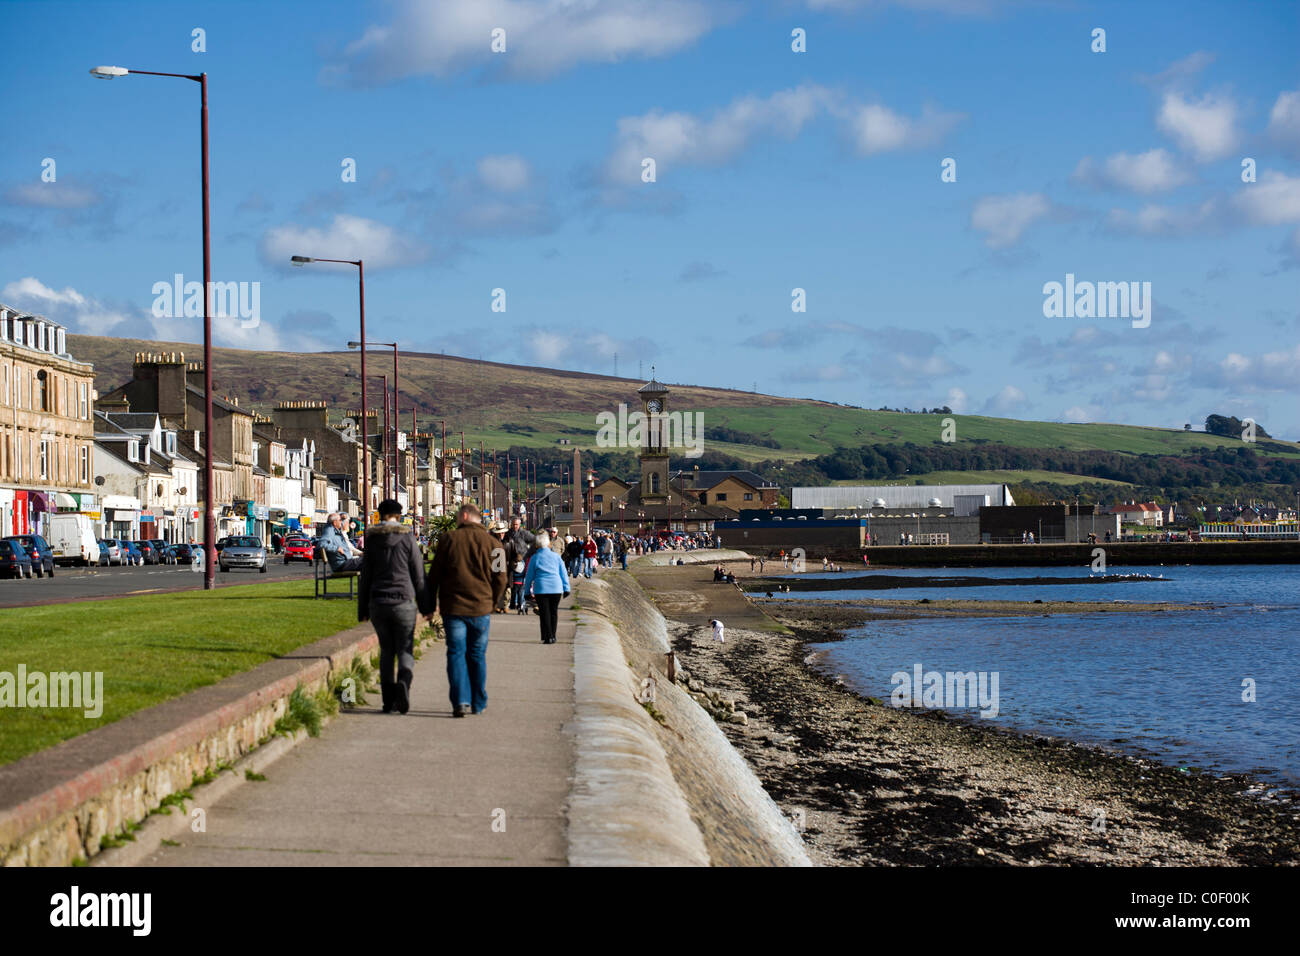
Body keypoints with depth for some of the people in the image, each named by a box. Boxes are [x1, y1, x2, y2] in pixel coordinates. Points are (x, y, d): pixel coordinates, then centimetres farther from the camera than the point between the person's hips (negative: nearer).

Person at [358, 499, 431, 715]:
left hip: (378, 602, 2)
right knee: (405, 651, 2)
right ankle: (403, 682, -27)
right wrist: (425, 606, 5)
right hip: (403, 602, -2)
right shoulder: (408, 538, -2)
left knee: (386, 651, 11)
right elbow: (419, 575, -1)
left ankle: (388, 700, 7)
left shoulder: (372, 541, 4)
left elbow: (365, 577, 7)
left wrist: (363, 609, 12)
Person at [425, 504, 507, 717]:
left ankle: (461, 701, -10)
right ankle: (478, 704, 16)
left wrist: (431, 604, 11)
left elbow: (434, 575, 2)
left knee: (456, 654, 2)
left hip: (453, 607, -2)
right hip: (481, 608, 2)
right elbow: (500, 579, 3)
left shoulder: (448, 539, -1)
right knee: (477, 655, 11)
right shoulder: (493, 544, 2)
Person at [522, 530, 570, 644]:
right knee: (553, 612, 11)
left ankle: (548, 637, -6)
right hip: (556, 588, 2)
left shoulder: (535, 558, 1)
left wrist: (527, 591, 13)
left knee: (545, 613, 0)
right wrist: (566, 588, 13)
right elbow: (564, 573, 9)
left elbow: (529, 576, 5)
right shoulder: (556, 556, 7)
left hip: (541, 589, -2)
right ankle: (552, 636, 15)